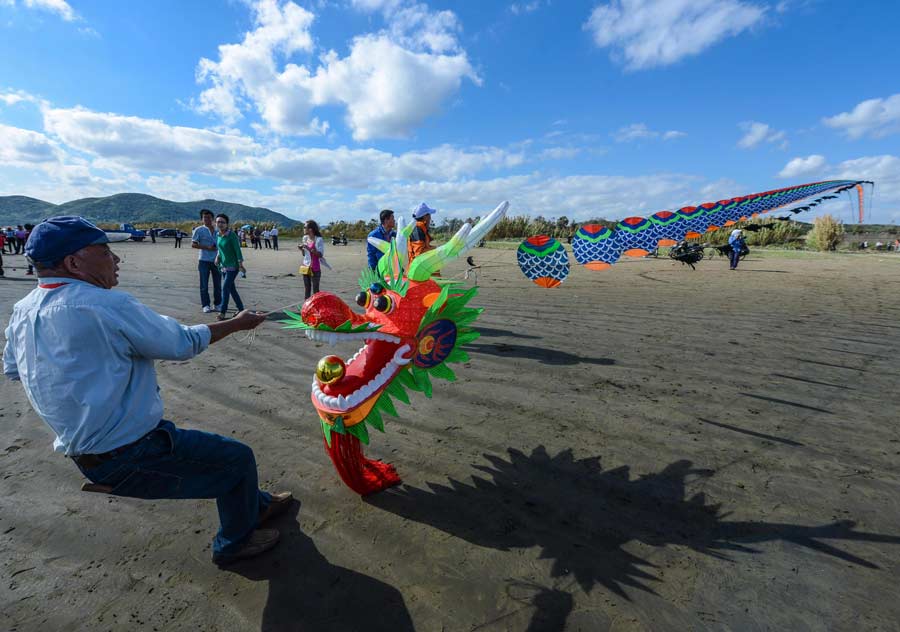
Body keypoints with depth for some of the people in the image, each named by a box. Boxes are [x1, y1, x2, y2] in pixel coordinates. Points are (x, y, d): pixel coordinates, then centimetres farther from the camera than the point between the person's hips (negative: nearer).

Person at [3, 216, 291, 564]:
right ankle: (235, 542, 27)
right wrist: (237, 323, -1)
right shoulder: (107, 306, -25)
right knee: (237, 457, 5)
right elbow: (183, 343, -16)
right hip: (127, 458, -9)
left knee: (222, 449, 22)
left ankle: (257, 504, 42)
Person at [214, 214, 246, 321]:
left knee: (225, 288, -11)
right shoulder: (218, 236, 7)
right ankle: (241, 309, 21)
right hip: (224, 266, 7)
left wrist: (241, 265, -17)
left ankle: (222, 312, -7)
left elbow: (237, 250, -13)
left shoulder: (232, 235, -12)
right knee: (231, 289, 11)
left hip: (232, 266, -7)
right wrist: (218, 257, 1)